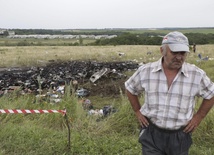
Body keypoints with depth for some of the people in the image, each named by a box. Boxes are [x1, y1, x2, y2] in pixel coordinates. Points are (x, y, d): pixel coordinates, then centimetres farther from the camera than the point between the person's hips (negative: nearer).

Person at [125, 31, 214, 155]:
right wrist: (137, 111, 6)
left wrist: (199, 117, 3)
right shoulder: (145, 71, -9)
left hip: (180, 136, 1)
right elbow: (130, 89, 10)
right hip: (152, 135, 0)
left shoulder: (197, 75, -10)